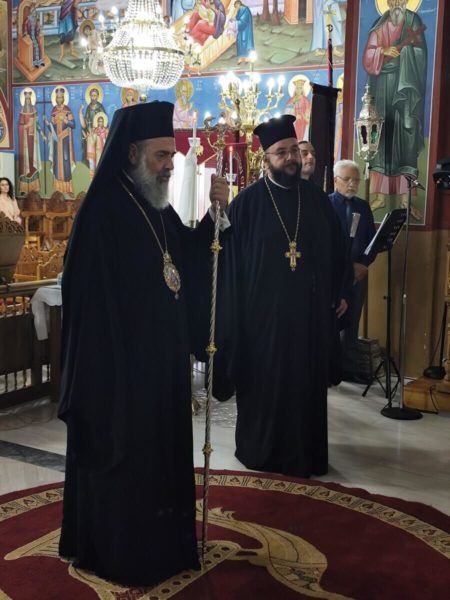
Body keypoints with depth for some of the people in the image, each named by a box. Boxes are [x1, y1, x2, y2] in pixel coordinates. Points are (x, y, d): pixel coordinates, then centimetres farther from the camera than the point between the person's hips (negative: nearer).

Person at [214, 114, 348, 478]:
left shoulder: (317, 199, 6)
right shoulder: (247, 202, -6)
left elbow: (337, 252, 12)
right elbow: (231, 261, -6)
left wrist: (333, 297, 8)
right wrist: (236, 311, -8)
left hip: (309, 311, 4)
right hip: (263, 311, -3)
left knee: (307, 383, 11)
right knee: (264, 384, 7)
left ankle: (305, 453, 26)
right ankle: (261, 451, 23)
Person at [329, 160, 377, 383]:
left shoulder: (363, 206, 12)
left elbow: (372, 239, 11)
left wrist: (364, 265, -6)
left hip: (359, 273, 5)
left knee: (352, 322, 10)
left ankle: (350, 368, 18)